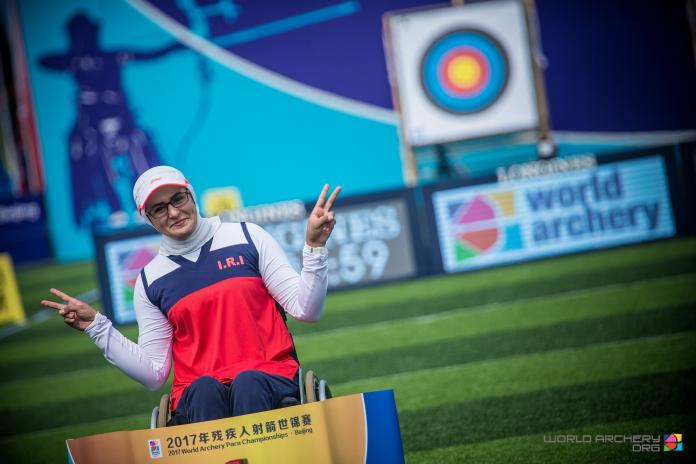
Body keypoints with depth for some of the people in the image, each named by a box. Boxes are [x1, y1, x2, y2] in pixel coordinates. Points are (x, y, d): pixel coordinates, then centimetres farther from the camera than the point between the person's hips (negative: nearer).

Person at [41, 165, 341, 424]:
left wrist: (314, 245, -9)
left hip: (270, 378, -1)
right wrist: (97, 326, 4)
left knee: (247, 383, -34)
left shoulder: (246, 237, 8)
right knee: (204, 388, -34)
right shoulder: (150, 280, 12)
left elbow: (305, 309, 4)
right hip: (197, 395, 1)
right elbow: (155, 374, 10)